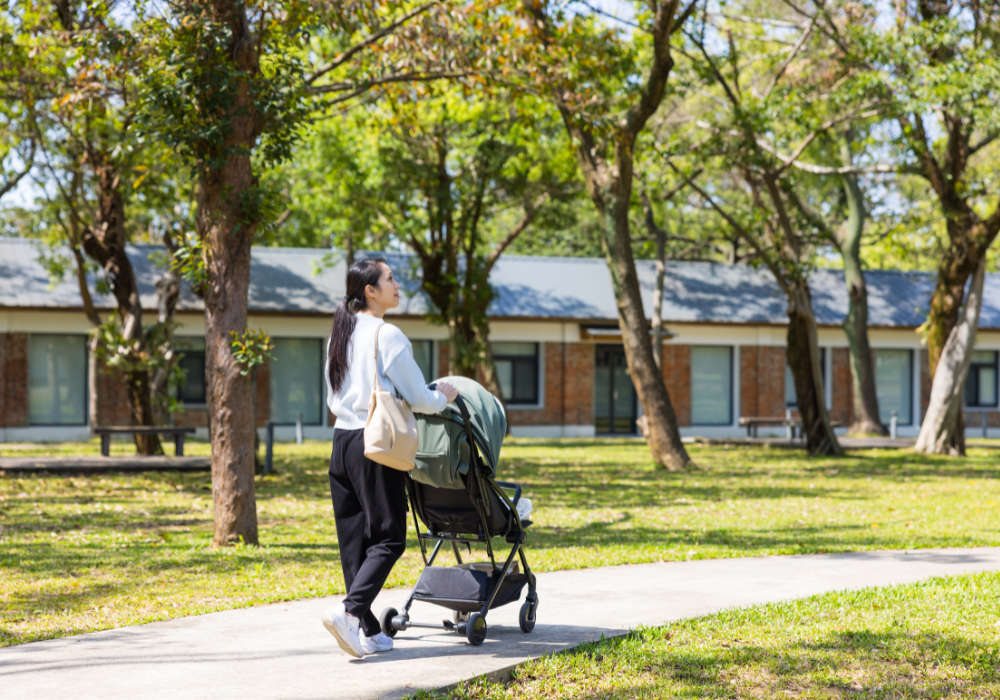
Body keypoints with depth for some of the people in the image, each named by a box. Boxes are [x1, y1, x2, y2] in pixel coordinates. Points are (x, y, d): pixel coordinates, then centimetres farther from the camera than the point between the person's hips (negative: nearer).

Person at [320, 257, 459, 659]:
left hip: (342, 441, 8)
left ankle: (368, 631, 10)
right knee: (388, 538, -2)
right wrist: (443, 398, 13)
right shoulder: (387, 335, -11)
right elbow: (418, 398, -7)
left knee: (354, 539, 8)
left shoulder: (340, 334, 13)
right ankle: (350, 612, -18)